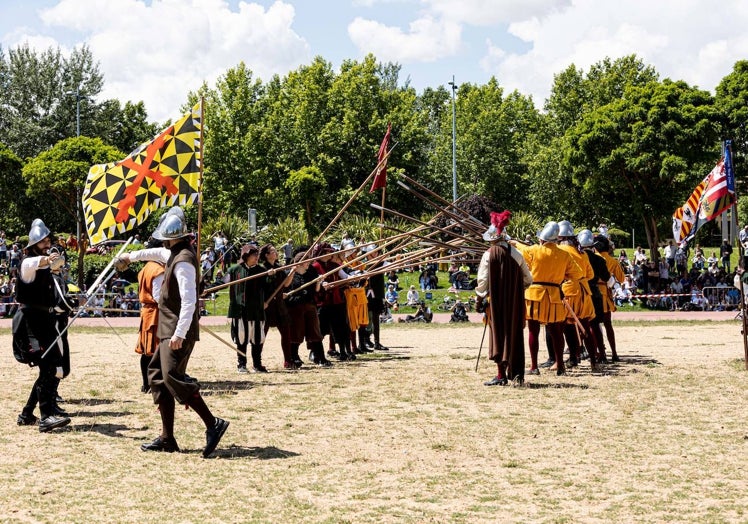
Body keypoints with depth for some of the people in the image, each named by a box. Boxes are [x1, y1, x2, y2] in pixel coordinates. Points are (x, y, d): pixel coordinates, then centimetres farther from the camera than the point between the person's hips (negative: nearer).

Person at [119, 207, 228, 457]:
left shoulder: (183, 261, -16)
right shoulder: (174, 254, 13)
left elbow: (189, 301, -24)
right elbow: (157, 253, 38)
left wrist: (179, 334, -28)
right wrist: (133, 256, 53)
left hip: (178, 333, -10)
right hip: (168, 331, 10)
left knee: (173, 377, -17)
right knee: (158, 377, 10)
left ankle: (213, 425, -17)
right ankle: (167, 438, 12)